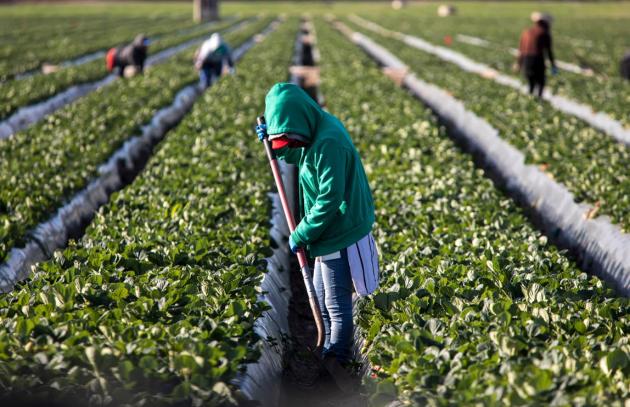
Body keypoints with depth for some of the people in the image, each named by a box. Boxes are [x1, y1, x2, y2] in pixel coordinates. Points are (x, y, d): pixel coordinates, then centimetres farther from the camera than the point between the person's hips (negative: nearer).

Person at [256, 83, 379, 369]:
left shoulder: (329, 143, -26)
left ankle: (337, 361, 12)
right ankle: (329, 353, 36)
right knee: (321, 298, 22)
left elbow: (330, 199, -27)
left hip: (340, 237, -11)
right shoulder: (317, 132, 5)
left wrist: (301, 235, -19)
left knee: (337, 304, 1)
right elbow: (296, 156, 25)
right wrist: (273, 142, 7)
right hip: (329, 234, 11)